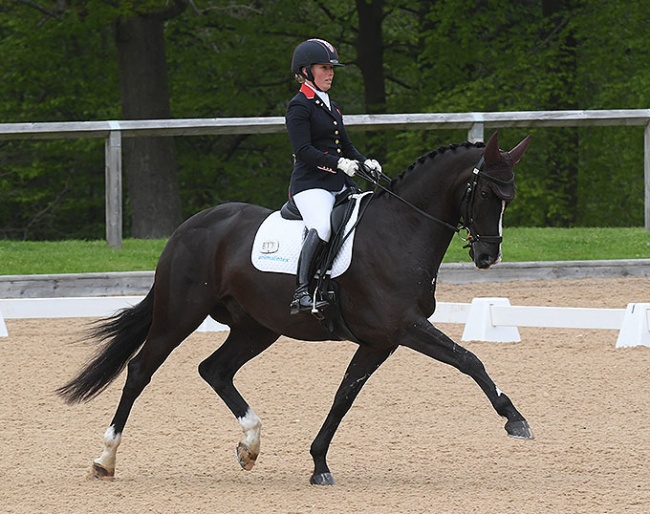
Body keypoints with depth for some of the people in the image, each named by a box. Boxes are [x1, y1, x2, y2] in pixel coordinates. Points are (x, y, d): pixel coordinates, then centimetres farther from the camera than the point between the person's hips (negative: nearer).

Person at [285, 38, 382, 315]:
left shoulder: (330, 106, 21)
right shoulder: (299, 106, -5)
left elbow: (346, 146, 23)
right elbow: (303, 151, -16)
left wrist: (365, 162, 4)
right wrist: (339, 163, -25)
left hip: (339, 186, 9)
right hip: (310, 183, -9)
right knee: (322, 227, -32)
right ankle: (301, 293, -38)